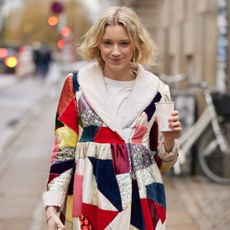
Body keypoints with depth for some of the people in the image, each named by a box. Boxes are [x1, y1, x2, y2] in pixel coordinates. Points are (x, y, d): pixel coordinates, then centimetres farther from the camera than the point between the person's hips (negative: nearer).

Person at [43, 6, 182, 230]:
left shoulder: (155, 90, 2)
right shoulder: (77, 84, -3)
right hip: (90, 200, -1)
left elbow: (162, 163, 8)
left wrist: (169, 139, -11)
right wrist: (52, 208, -9)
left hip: (142, 201, 2)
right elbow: (62, 152, -2)